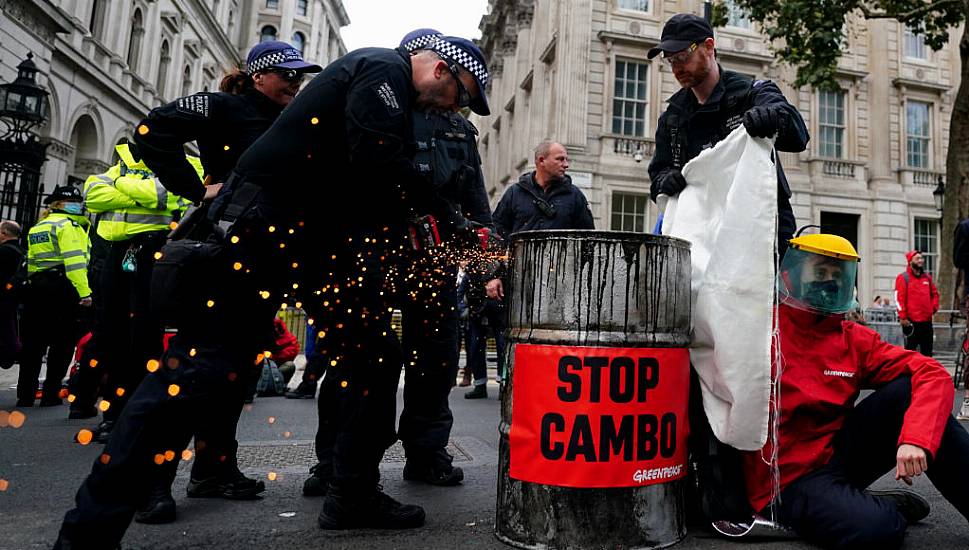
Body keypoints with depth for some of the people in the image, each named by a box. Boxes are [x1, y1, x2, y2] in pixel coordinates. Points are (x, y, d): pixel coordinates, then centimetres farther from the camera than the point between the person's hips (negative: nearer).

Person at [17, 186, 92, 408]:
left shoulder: (37, 228, 22)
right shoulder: (67, 225, -5)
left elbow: (31, 262, 21)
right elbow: (74, 260, -17)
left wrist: (34, 285, 23)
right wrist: (84, 292, -22)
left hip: (35, 288, 8)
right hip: (62, 288, -8)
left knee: (34, 342, 10)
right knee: (63, 342, 0)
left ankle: (25, 395, 12)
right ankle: (51, 394, 2)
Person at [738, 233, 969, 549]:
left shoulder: (854, 339, 4)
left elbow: (932, 375, -8)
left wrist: (915, 438, -23)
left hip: (839, 452, 5)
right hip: (790, 480, -5)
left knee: (908, 389, -14)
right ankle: (891, 508, 4)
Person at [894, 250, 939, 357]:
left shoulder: (927, 277, 15)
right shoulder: (903, 278, -5)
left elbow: (934, 294, 26)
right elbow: (899, 298, -10)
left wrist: (933, 308, 10)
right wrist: (902, 317, -15)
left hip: (927, 320, 6)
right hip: (911, 321, -6)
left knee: (927, 350, 12)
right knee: (910, 348, -2)